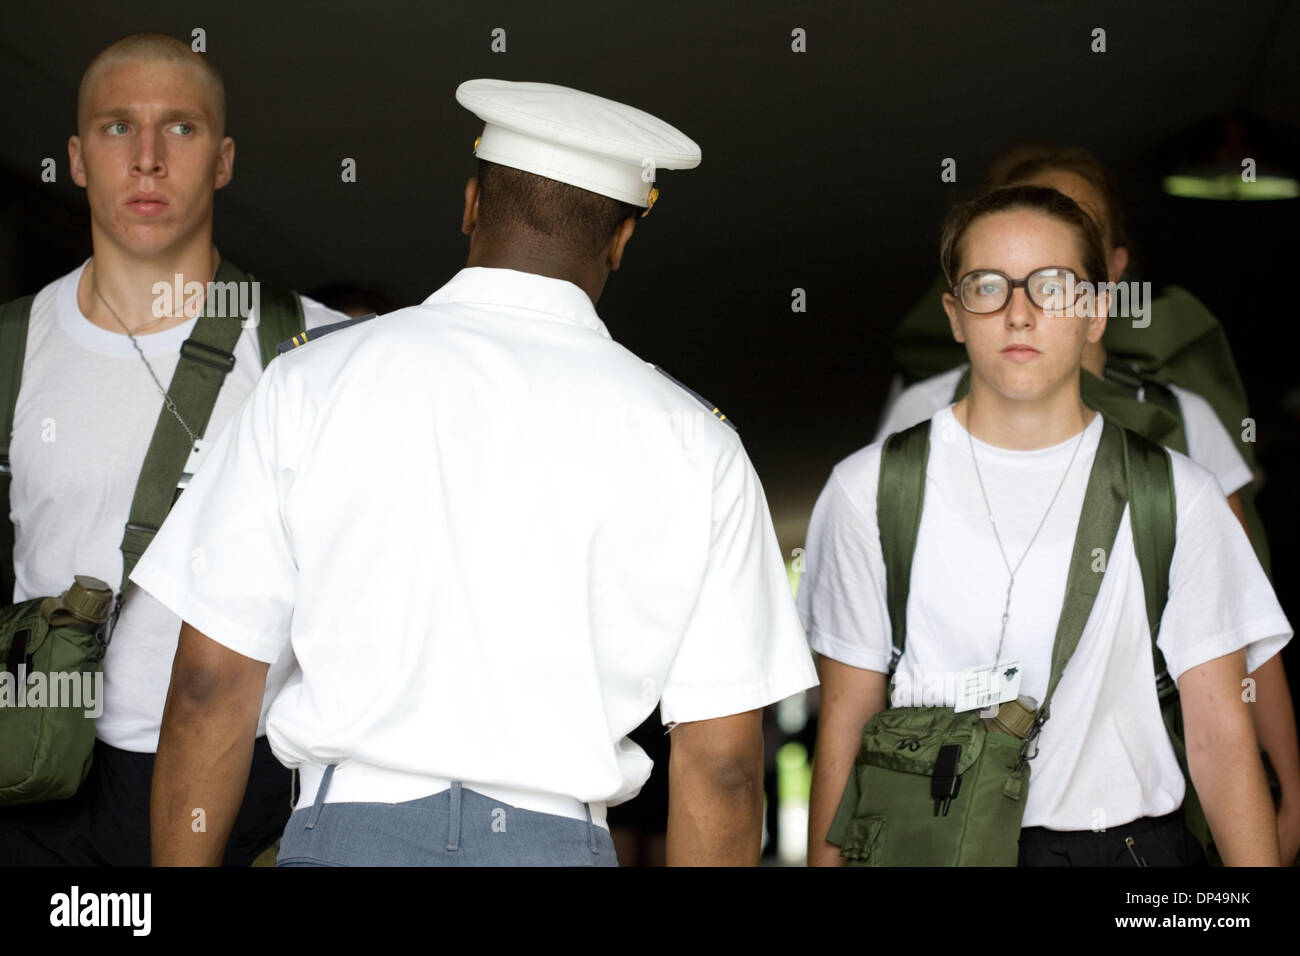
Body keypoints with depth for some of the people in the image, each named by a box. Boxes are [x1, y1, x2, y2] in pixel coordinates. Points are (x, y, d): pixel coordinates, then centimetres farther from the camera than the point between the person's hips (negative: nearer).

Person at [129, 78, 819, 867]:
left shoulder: (312, 383, 0)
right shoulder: (694, 445, 1)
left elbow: (210, 685, 0)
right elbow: (722, 763, 0)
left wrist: (181, 862, 8)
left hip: (346, 831, 0)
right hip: (559, 840, 1)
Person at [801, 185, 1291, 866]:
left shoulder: (1177, 497, 3)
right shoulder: (868, 490, 2)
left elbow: (1221, 733, 0)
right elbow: (845, 722, 3)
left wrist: (1258, 870, -10)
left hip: (1126, 842, 1)